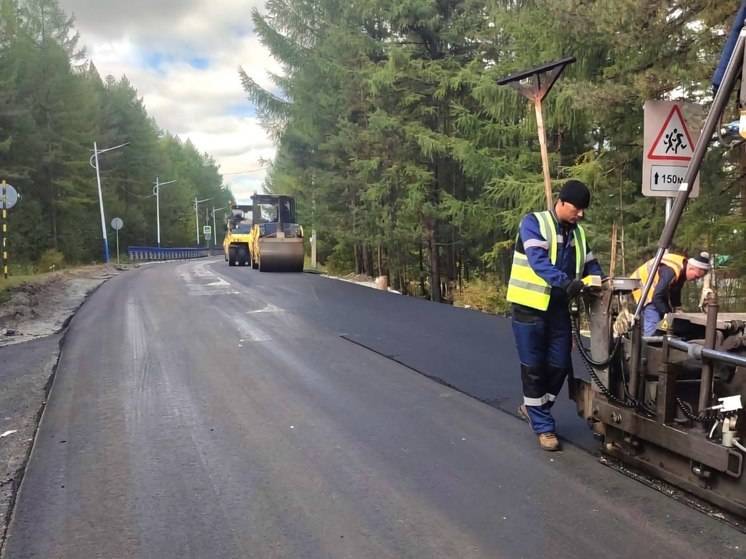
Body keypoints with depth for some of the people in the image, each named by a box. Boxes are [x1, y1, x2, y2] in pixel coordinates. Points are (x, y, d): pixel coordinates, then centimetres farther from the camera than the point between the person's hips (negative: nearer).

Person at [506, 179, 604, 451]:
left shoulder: (577, 232, 12)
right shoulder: (533, 222, -9)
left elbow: (591, 264, 15)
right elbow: (538, 260, -24)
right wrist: (565, 281, -38)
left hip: (559, 308, 6)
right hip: (530, 307, -6)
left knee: (560, 366, 8)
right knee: (534, 368, 2)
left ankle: (532, 408, 32)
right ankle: (543, 426, 14)